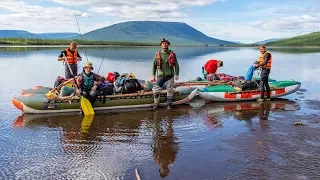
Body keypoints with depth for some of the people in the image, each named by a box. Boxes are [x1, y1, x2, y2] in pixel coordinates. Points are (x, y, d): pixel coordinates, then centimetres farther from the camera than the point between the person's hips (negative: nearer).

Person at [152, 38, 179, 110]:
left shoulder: (172, 54, 2)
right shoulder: (157, 54, 3)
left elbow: (176, 65, 4)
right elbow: (154, 65, 7)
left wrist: (177, 74, -1)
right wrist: (153, 75, 3)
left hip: (170, 76, 0)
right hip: (160, 76, 0)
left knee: (170, 90, 5)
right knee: (156, 90, -6)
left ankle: (169, 104, 19)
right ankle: (156, 103, 11)